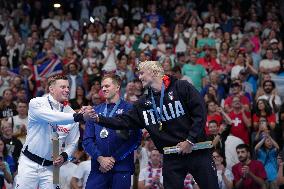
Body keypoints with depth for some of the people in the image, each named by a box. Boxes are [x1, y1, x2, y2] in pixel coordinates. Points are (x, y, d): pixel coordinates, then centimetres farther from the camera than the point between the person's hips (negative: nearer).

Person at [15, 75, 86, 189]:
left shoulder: (70, 112, 3)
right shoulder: (36, 103, -8)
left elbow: (72, 143, 9)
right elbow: (53, 117, -28)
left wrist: (64, 156, -12)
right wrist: (79, 116, -39)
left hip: (51, 167, 3)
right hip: (29, 163, -3)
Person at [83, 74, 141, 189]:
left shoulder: (129, 109, 2)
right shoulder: (95, 111, 14)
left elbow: (135, 139, -6)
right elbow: (87, 140, 9)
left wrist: (113, 159, -9)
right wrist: (100, 158, -7)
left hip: (121, 168, -3)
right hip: (98, 168, 3)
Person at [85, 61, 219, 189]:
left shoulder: (181, 88, -4)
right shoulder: (144, 103, 11)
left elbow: (200, 113, -9)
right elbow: (124, 121, 7)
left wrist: (190, 140, -14)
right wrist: (97, 118, -5)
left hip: (197, 152, -4)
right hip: (171, 158, 4)